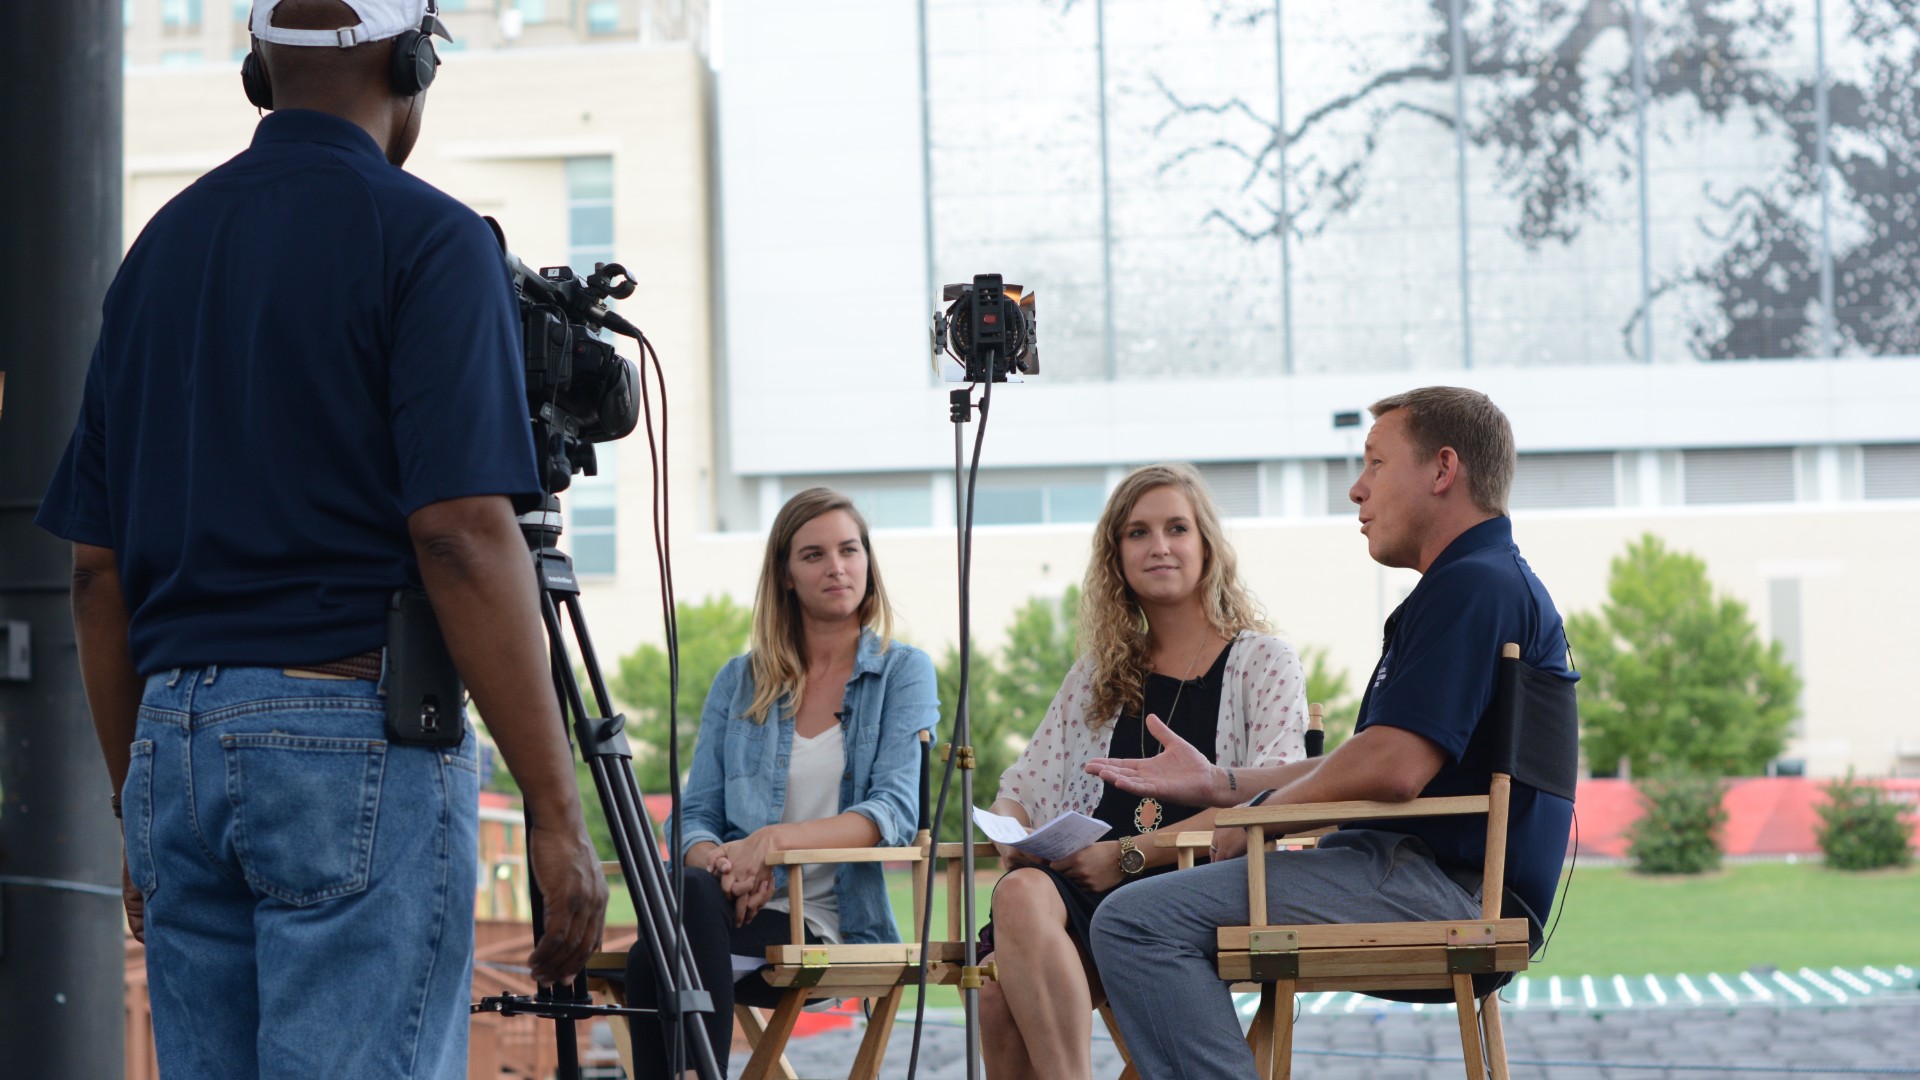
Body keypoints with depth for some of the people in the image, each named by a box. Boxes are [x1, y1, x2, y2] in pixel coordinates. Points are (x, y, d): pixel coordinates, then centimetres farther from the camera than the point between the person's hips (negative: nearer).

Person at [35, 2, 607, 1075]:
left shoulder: (160, 246, 14)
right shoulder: (425, 239, -6)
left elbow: (98, 570, 15)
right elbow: (462, 536, -16)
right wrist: (558, 814, -15)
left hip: (172, 746, 7)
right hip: (356, 739, -7)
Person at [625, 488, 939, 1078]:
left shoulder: (903, 672, 8)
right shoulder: (739, 681, 18)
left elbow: (895, 812, -6)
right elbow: (696, 815, 12)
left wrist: (778, 839, -21)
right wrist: (719, 861, -13)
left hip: (830, 924, -3)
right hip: (743, 907, 3)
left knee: (689, 902, -33)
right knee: (690, 889, -35)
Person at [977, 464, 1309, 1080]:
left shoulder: (1262, 663, 12)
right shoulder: (1097, 677, 28)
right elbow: (1023, 788, 27)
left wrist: (1128, 853, -12)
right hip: (1092, 888, 4)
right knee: (1020, 892, -35)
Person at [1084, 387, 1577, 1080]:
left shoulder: (1475, 586, -13)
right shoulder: (1486, 583, 23)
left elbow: (1391, 769, -23)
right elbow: (1369, 765, 26)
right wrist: (1219, 784, 21)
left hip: (1443, 887, -12)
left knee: (1137, 925, -22)